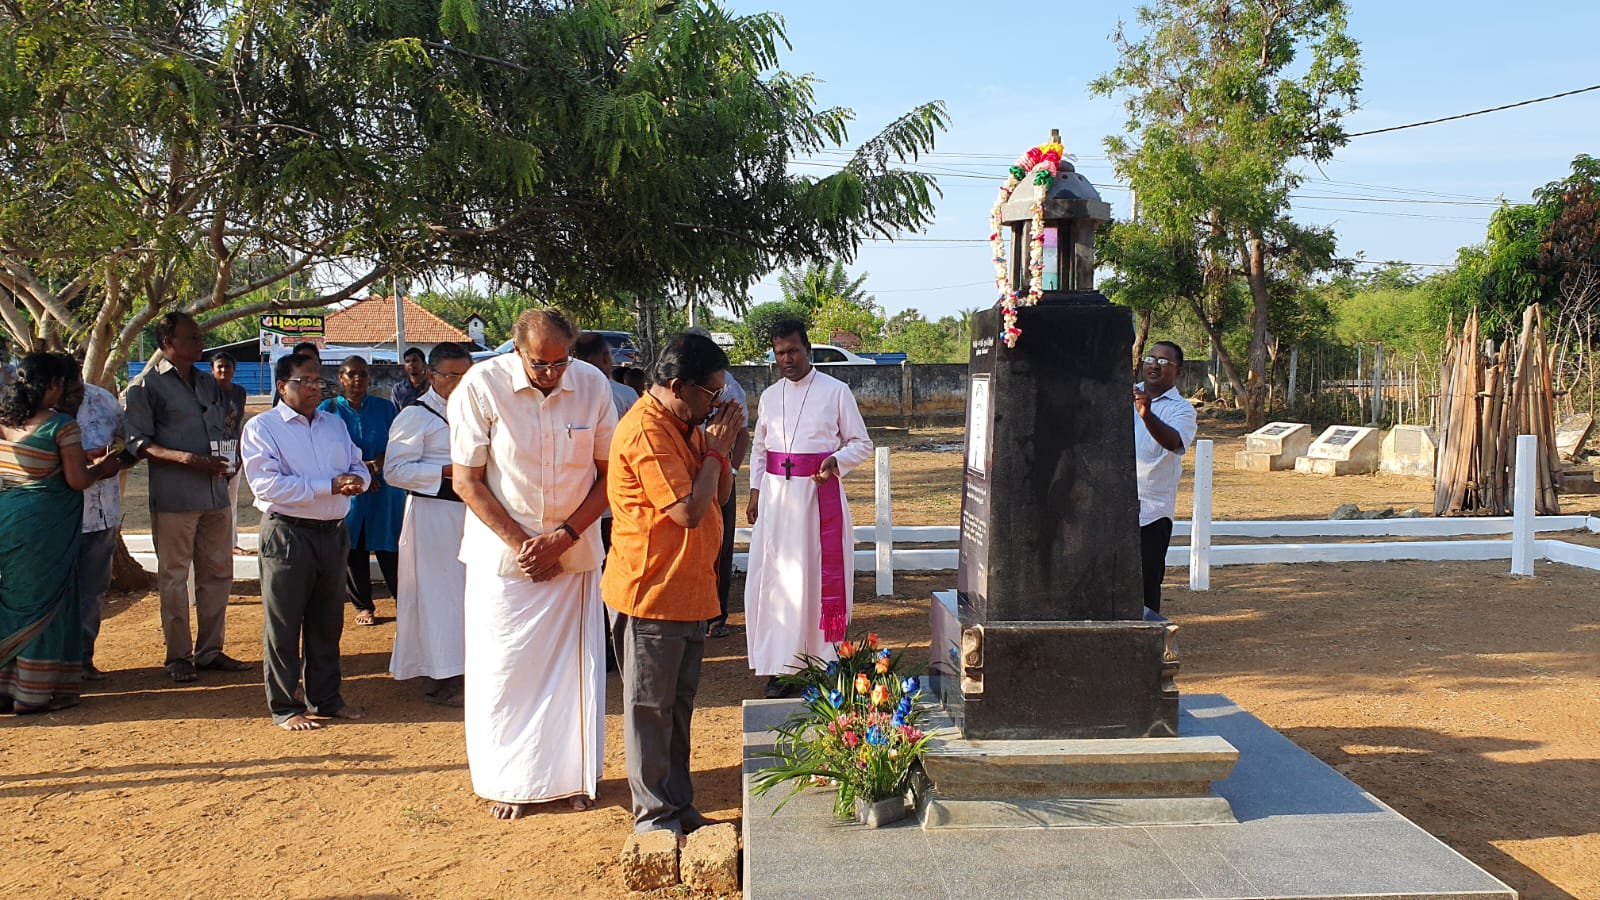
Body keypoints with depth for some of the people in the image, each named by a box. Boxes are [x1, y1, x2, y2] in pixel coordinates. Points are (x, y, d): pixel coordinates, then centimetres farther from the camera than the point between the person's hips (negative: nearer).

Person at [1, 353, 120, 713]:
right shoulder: (60, 425, -14)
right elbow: (77, 480, -14)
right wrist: (102, 468, 5)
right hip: (44, 524, -6)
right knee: (41, 601, 5)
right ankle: (34, 693, 10)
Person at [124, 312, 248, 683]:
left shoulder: (209, 385, 16)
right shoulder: (146, 386, -2)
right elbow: (138, 442, -9)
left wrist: (227, 461, 4)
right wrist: (186, 459, -20)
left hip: (215, 493, 6)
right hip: (173, 496, -6)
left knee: (218, 573, 10)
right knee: (174, 577, 2)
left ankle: (209, 650, 21)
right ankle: (179, 656, 12)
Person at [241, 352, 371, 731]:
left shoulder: (335, 424, 15)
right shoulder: (262, 427, -5)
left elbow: (358, 465, 13)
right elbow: (265, 484, -17)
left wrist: (357, 479, -13)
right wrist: (329, 486, -21)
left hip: (333, 533, 6)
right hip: (288, 533, -6)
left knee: (328, 622, 14)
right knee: (283, 625, 2)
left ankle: (326, 698, 25)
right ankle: (284, 707, 12)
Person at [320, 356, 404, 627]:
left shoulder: (384, 407, 8)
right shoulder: (328, 409, 4)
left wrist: (374, 465, -12)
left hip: (384, 491, 0)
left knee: (389, 549, -2)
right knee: (353, 551, 4)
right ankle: (363, 606, 18)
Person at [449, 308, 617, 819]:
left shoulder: (592, 385, -7)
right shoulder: (482, 385, -13)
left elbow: (610, 474, -1)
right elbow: (467, 481, -9)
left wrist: (562, 537, -11)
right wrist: (521, 543, -12)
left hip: (574, 551, 2)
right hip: (502, 552, -2)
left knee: (575, 664, 7)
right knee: (505, 669, 5)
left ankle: (573, 776, 23)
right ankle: (508, 781, 21)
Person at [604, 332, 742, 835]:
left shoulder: (686, 427, 11)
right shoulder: (646, 431, -20)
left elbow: (720, 496, 14)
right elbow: (689, 511, -25)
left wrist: (722, 448, -2)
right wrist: (715, 450, -13)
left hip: (689, 590, 9)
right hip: (651, 592, -9)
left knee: (679, 704, 17)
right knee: (651, 708, 3)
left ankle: (678, 806, 28)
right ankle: (654, 816, 14)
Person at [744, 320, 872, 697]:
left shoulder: (836, 391, -1)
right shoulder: (769, 396, 12)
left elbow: (861, 443, 2)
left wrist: (835, 461, -17)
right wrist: (755, 492, 11)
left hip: (819, 494, -4)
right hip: (776, 496, 4)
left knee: (817, 577, -1)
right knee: (774, 578, 2)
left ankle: (820, 662, 10)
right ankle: (779, 665, 11)